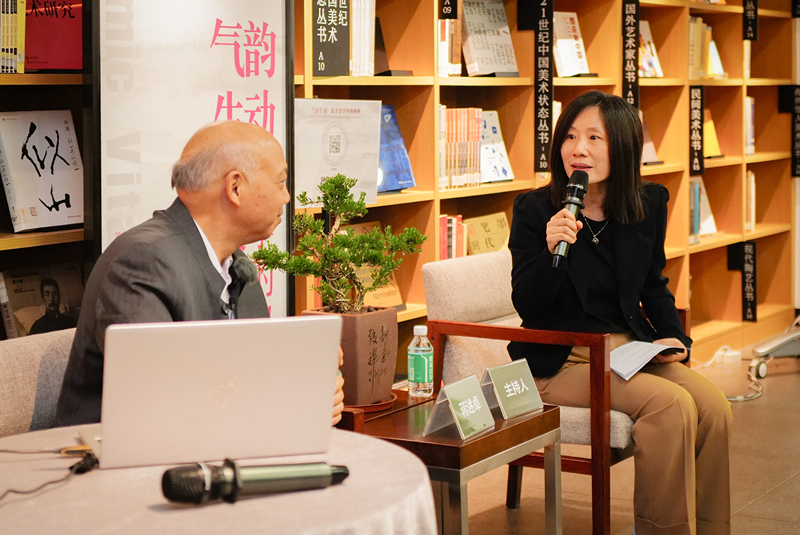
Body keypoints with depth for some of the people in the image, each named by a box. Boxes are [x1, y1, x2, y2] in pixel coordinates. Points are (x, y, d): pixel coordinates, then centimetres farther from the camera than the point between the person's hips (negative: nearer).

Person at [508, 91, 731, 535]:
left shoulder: (649, 204, 3)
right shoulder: (534, 210, -9)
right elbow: (526, 305, -11)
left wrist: (673, 336, 1)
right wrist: (552, 251, -27)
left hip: (630, 346, 5)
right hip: (559, 360, -5)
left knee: (714, 408, -17)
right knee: (671, 405, -25)